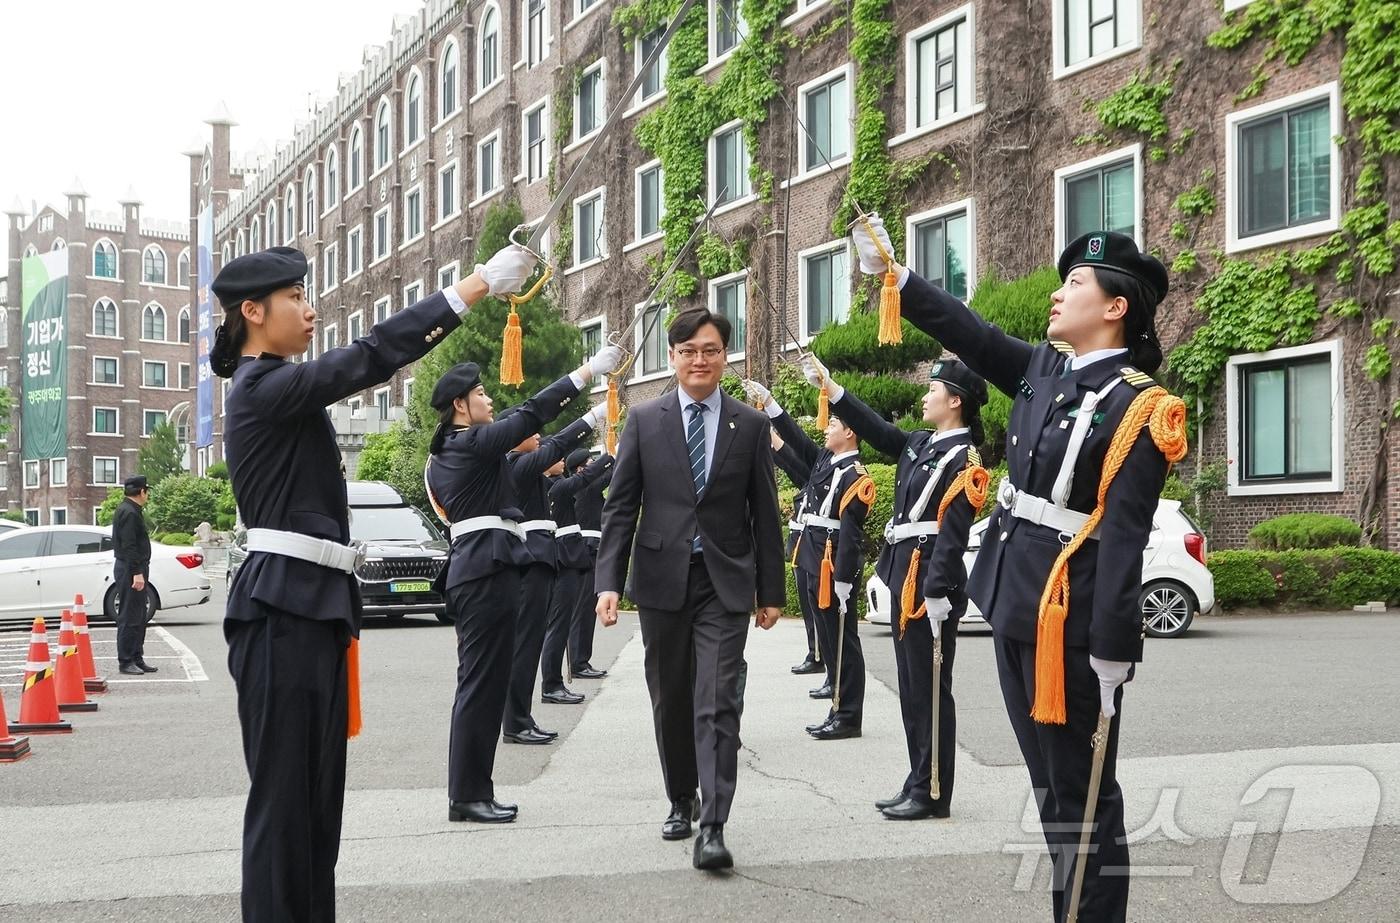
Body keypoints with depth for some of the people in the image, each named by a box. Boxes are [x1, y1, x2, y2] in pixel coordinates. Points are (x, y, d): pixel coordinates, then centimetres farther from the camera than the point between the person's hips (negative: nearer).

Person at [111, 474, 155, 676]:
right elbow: (128, 546, -22)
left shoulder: (131, 510, 18)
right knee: (129, 617, -7)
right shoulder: (129, 513, -15)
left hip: (135, 569, 11)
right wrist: (137, 573, -25)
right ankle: (125, 662, -4)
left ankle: (137, 659, 20)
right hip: (130, 569, -11)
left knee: (139, 617, 14)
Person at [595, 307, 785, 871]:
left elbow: (764, 513, 5)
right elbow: (620, 507, 1)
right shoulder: (644, 420, 3)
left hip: (725, 581, -1)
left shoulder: (750, 424, 3)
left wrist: (771, 592, 5)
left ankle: (713, 829, -11)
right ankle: (681, 801, 31)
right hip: (662, 579, 1)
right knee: (670, 701, 12)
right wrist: (608, 582, -8)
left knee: (717, 704, -10)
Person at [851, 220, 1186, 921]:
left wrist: (1113, 652, -22)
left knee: (1083, 794, 3)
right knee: (1048, 784, 16)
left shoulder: (1135, 407, -15)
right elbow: (970, 335, 19)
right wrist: (892, 274, 15)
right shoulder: (1044, 369, 8)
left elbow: (1122, 539, -20)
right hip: (1014, 608, 8)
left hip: (1070, 625, -8)